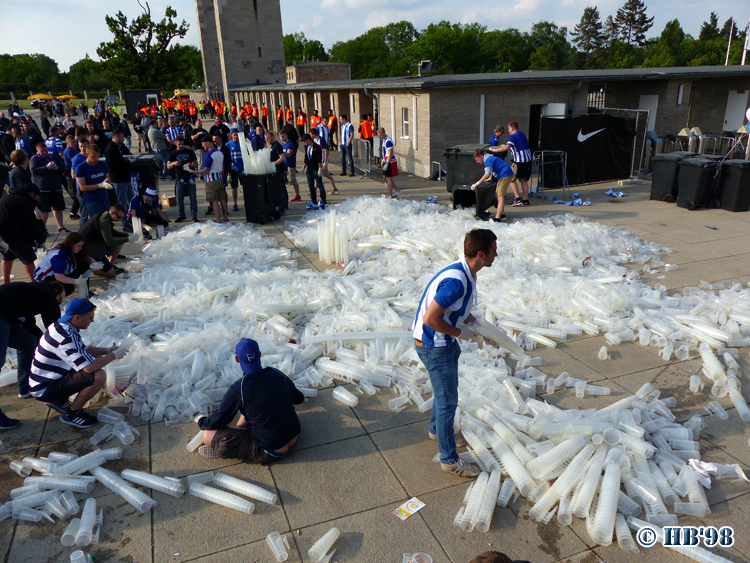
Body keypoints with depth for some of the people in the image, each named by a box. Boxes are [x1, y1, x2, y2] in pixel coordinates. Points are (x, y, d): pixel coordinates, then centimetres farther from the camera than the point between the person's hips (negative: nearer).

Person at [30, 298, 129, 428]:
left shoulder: (63, 327, 2)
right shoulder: (65, 337, -28)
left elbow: (84, 349, 17)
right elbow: (89, 367, -31)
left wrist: (108, 350, 3)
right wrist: (114, 355, -17)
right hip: (44, 390, -10)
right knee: (99, 376, -25)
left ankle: (60, 400, 17)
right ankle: (72, 413, -3)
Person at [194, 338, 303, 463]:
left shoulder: (238, 389, -19)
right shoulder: (277, 374, -4)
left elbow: (214, 423, -8)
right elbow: (299, 399, 12)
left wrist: (200, 420, 15)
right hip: (294, 438, 6)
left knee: (208, 435, -5)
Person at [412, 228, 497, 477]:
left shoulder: (465, 273, 0)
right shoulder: (456, 281, -32)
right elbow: (430, 319, -30)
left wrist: (471, 320, 5)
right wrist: (459, 332, -18)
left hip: (445, 343, 10)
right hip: (433, 347, -10)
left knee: (446, 392, 26)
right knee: (447, 400, 2)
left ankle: (437, 430, 50)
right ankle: (449, 459, 17)